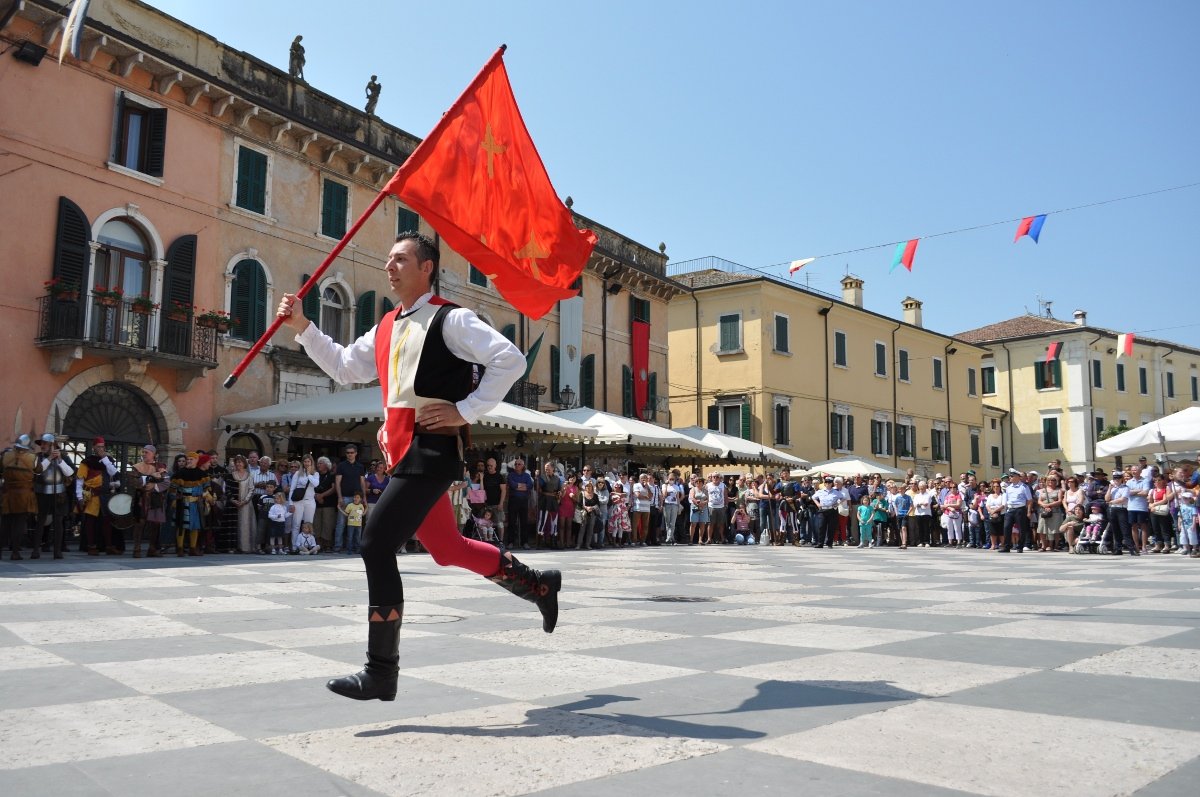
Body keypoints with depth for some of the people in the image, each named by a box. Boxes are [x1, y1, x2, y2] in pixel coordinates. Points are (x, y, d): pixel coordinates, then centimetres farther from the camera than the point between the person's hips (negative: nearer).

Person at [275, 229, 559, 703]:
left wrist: (466, 411, -15)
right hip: (404, 451, 9)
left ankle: (381, 672, -4)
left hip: (431, 450, -9)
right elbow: (345, 367, 22)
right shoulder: (386, 328, 18)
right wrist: (302, 328, 13)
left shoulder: (450, 320, -7)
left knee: (376, 544, -13)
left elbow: (511, 360, -12)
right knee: (448, 549, 16)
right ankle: (539, 585, 35)